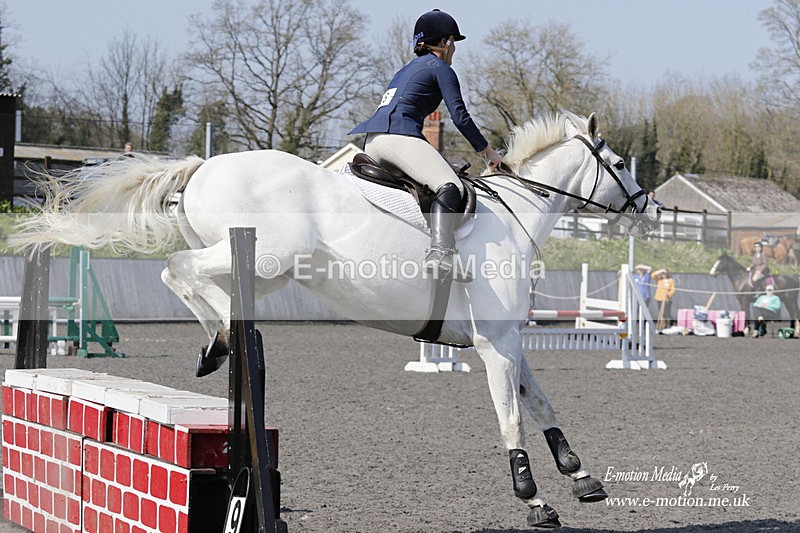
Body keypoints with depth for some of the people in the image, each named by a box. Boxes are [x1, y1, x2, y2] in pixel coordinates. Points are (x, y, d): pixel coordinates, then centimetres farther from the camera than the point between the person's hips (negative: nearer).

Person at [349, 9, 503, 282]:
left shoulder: (406, 70, 32)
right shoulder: (441, 68, 8)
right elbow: (460, 117, 0)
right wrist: (488, 151, 8)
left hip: (369, 143, 9)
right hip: (398, 135, -9)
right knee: (450, 187, -25)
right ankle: (440, 254, -48)